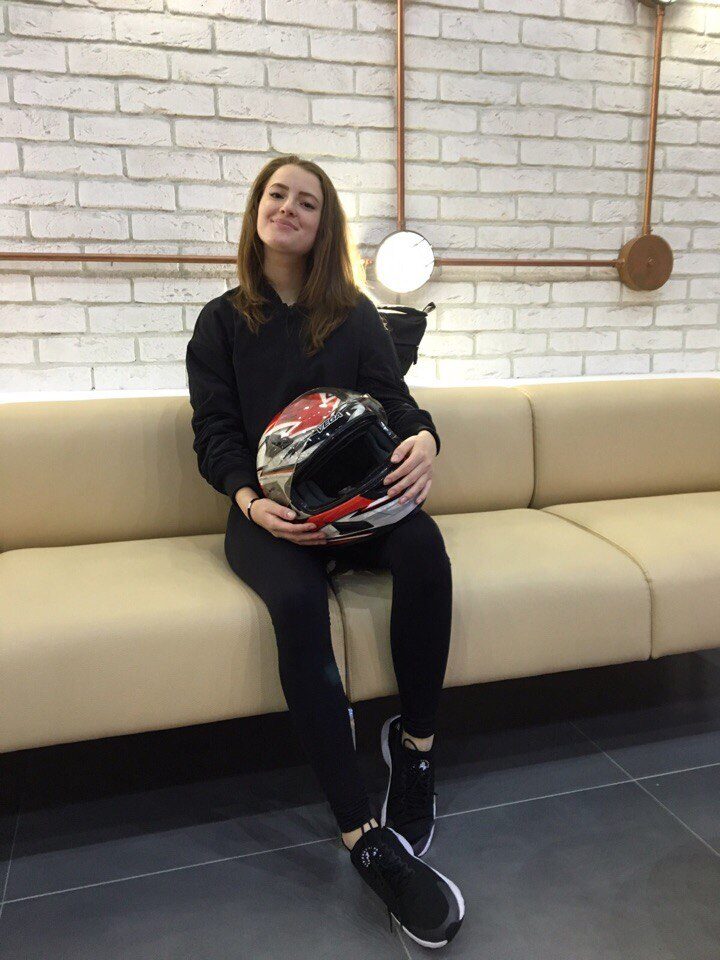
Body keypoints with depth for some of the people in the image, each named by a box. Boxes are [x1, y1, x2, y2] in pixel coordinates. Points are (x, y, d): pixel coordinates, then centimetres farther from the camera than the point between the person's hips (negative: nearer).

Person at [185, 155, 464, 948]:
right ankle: (367, 840, -30)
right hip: (269, 511, -1)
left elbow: (394, 399, 5)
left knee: (423, 547, -33)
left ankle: (414, 742, -13)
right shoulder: (221, 321, 10)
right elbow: (214, 434, 3)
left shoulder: (356, 314, 14)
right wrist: (252, 501, -19)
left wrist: (423, 439, -21)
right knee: (298, 600, -35)